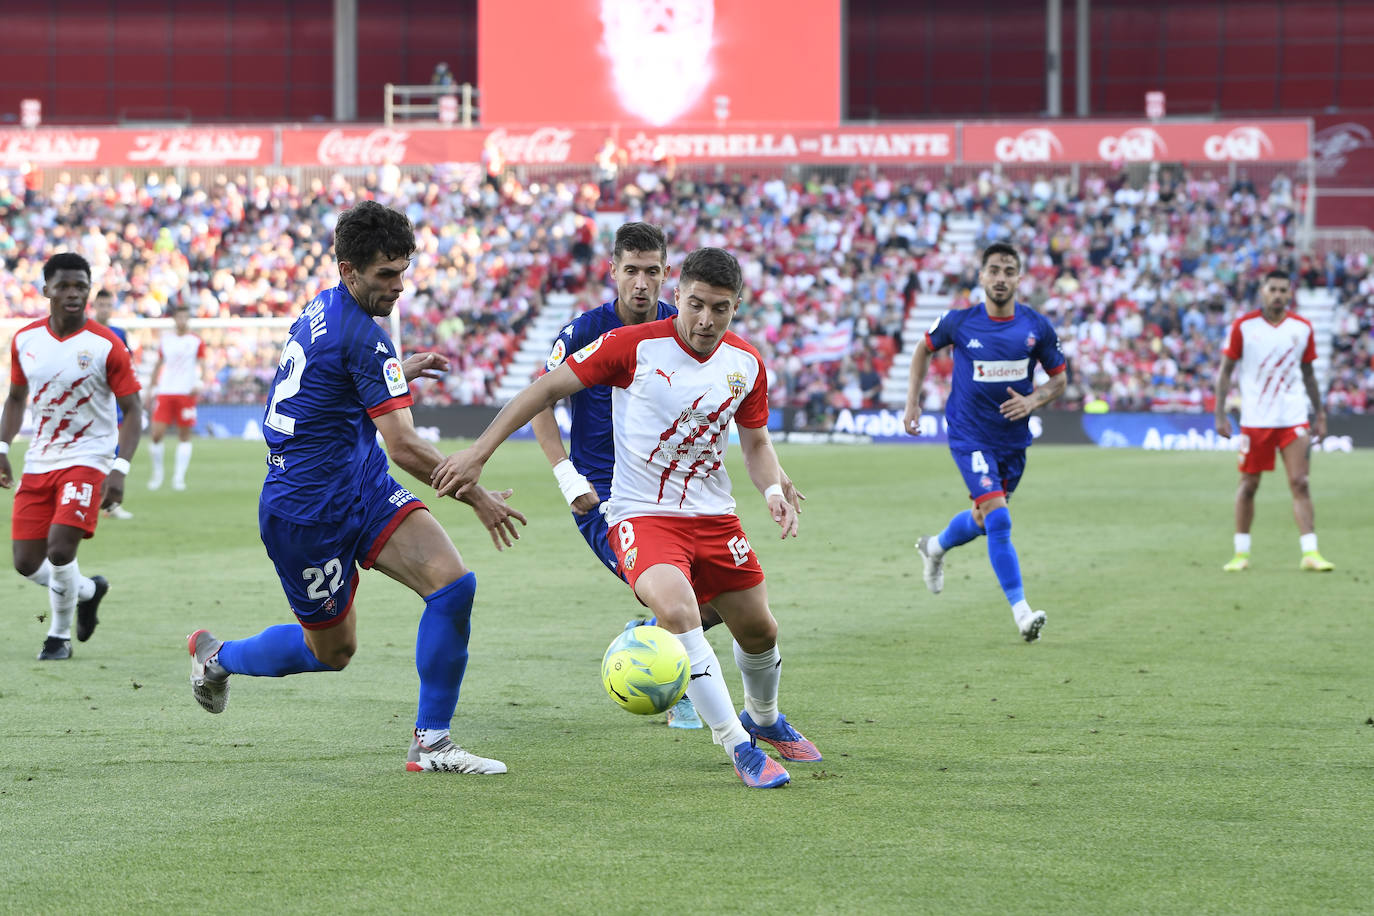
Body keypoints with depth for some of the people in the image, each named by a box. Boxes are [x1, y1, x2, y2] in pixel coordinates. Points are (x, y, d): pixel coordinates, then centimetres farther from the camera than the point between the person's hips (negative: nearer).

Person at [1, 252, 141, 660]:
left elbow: (132, 410, -8)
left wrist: (120, 469, -19)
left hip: (88, 459, -5)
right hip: (38, 462, 5)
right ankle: (87, 590, 31)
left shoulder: (106, 346, -11)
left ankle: (60, 634, 4)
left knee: (60, 548, -20)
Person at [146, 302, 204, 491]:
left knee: (184, 436, 0)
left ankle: (179, 476, 6)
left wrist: (198, 383, -21)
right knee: (156, 435, -6)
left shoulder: (196, 342, 2)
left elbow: (200, 366, -3)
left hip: (186, 393, -2)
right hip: (165, 392, 2)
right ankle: (157, 472, 11)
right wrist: (151, 389, 19)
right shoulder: (165, 340, 11)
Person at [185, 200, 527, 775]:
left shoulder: (321, 310, 7)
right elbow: (404, 447, -22)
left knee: (453, 583, -11)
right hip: (307, 513, -9)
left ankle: (431, 742, -4)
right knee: (331, 652, 9)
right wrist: (478, 499, -12)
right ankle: (218, 655, 37)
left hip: (363, 490, 9)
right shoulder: (363, 337, -22)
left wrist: (396, 374, 24)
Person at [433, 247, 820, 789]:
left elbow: (756, 442, 15)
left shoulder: (746, 364, 0)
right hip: (642, 515, -5)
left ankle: (764, 719, 45)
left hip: (713, 515, 5)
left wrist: (773, 490, -6)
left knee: (759, 631, 11)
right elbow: (548, 389, -9)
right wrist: (478, 454, -12)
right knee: (677, 610, -30)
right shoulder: (634, 346, -14)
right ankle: (738, 747, -21)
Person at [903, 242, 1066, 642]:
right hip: (970, 436, -4)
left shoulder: (1037, 327, -6)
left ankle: (935, 547, 50)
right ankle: (1021, 611, -14)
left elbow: (1058, 379, 5)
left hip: (1014, 438, 4)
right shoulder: (959, 322, -10)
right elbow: (924, 348, 9)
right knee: (998, 519, -17)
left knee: (984, 520, 18)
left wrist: (1033, 400, -15)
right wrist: (912, 403, 5)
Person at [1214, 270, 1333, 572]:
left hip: (1294, 419, 1)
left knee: (1300, 483, -6)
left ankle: (1310, 553, -7)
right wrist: (1220, 414, -5)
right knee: (1248, 485, 4)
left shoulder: (1302, 328, 4)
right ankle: (1241, 553, 15)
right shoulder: (1243, 326, -3)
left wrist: (1319, 414, 13)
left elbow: (1308, 373, 15)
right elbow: (1225, 371, 1)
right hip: (1254, 419, -1)